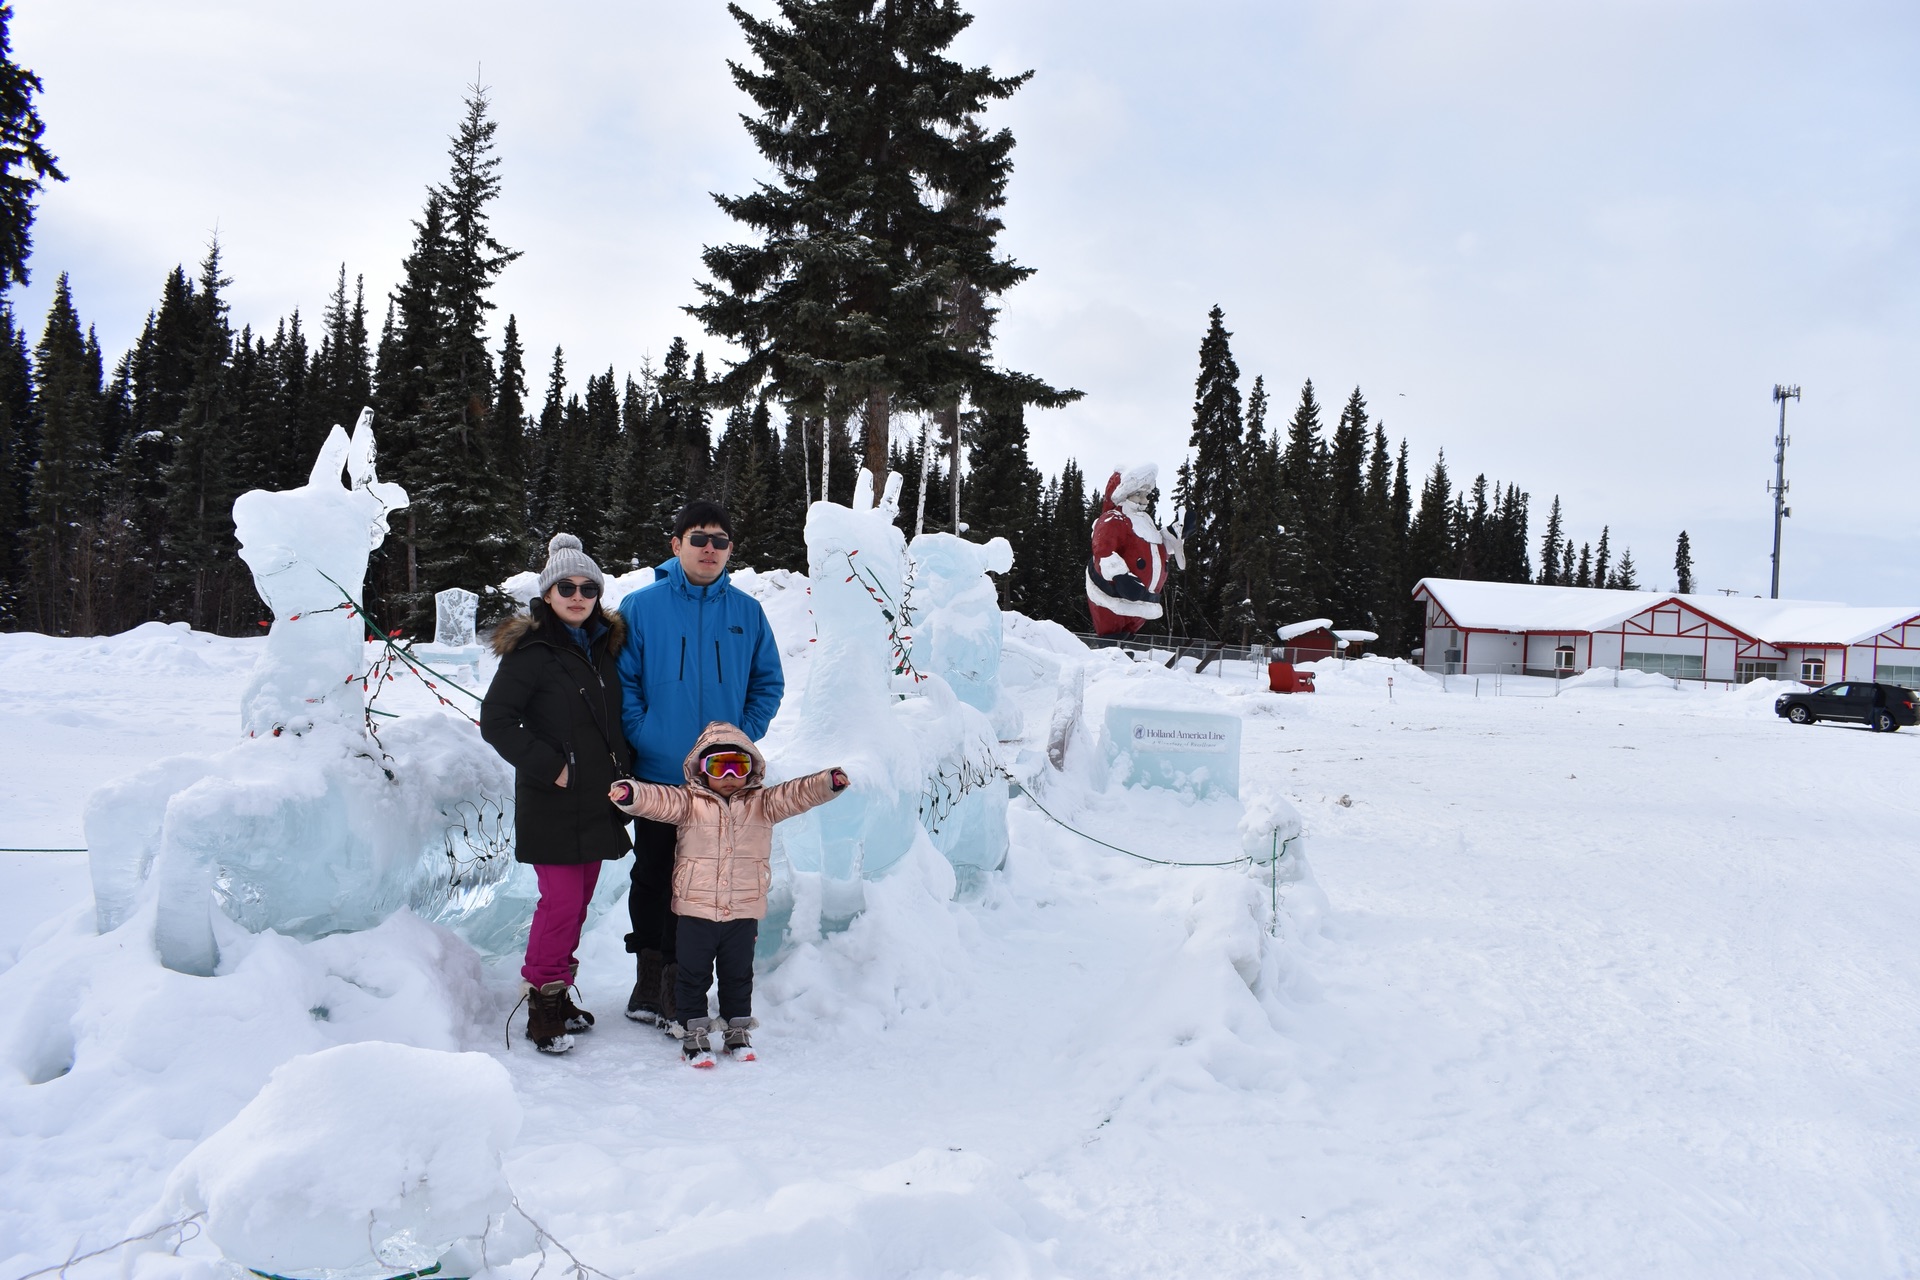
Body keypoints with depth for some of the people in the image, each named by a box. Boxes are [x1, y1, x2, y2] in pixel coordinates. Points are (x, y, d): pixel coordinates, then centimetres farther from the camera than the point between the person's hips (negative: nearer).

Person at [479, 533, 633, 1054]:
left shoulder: (605, 646, 10)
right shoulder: (531, 651, -9)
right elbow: (495, 721, -12)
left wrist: (623, 772, 10)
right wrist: (548, 767, -16)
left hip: (599, 801, 6)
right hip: (553, 804, -6)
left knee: (579, 899, 12)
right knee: (562, 900, -8)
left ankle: (559, 991, 25)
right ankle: (543, 1004, 6)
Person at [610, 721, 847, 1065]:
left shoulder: (762, 803, 3)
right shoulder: (688, 802, -3)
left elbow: (796, 794, -8)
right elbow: (658, 799, -18)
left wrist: (828, 783, -26)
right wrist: (629, 793, -39)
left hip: (744, 911, 2)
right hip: (695, 911, -2)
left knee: (739, 975, 15)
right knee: (694, 975, 7)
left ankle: (738, 1031, 30)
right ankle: (694, 1033, 21)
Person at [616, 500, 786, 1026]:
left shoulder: (747, 612, 5)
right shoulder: (640, 607, -2)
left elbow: (769, 683, 10)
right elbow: (622, 681, -1)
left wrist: (745, 737, -1)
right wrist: (641, 736, -10)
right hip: (656, 775, -2)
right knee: (654, 877, 7)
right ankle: (650, 979, 21)